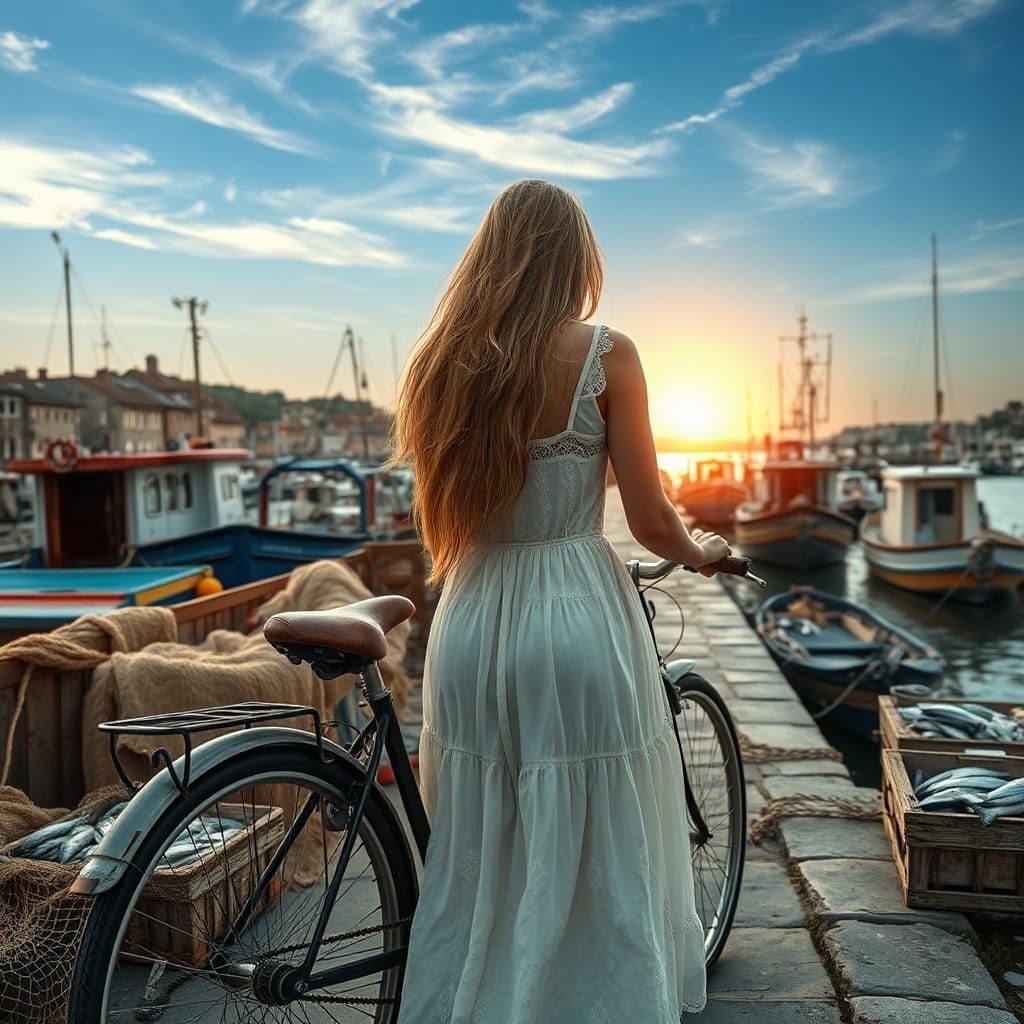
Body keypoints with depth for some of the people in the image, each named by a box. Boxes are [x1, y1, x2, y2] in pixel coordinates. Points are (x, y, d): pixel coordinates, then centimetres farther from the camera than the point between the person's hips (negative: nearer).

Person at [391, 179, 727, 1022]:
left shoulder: (443, 360, 5)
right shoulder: (604, 353, -7)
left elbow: (444, 520, 10)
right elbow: (652, 523, -6)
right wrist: (703, 552, 16)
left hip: (470, 626, 5)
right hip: (578, 620, -4)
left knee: (475, 872, 18)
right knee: (593, 877, 10)